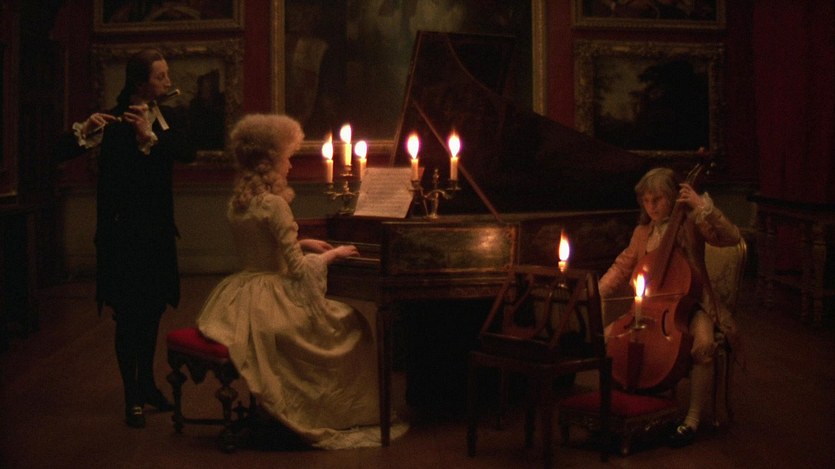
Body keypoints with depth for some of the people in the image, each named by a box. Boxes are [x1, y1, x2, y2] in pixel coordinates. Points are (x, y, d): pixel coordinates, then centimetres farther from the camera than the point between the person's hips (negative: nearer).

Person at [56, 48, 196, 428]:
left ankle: (147, 383, 31)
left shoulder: (169, 120, 6)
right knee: (128, 315, -3)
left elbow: (187, 152, -12)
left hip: (157, 230, 5)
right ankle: (132, 397, 4)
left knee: (153, 310, 15)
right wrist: (84, 131, -31)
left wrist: (150, 136, -25)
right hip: (121, 230, -5)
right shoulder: (111, 122, -6)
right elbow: (61, 153, -13)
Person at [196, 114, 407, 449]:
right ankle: (341, 416, 13)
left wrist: (302, 244, 16)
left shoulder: (236, 203, 8)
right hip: (269, 302, -9)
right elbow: (296, 267, -16)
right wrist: (333, 255, -1)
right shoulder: (274, 205, -18)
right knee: (349, 325, 6)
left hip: (240, 299, 9)